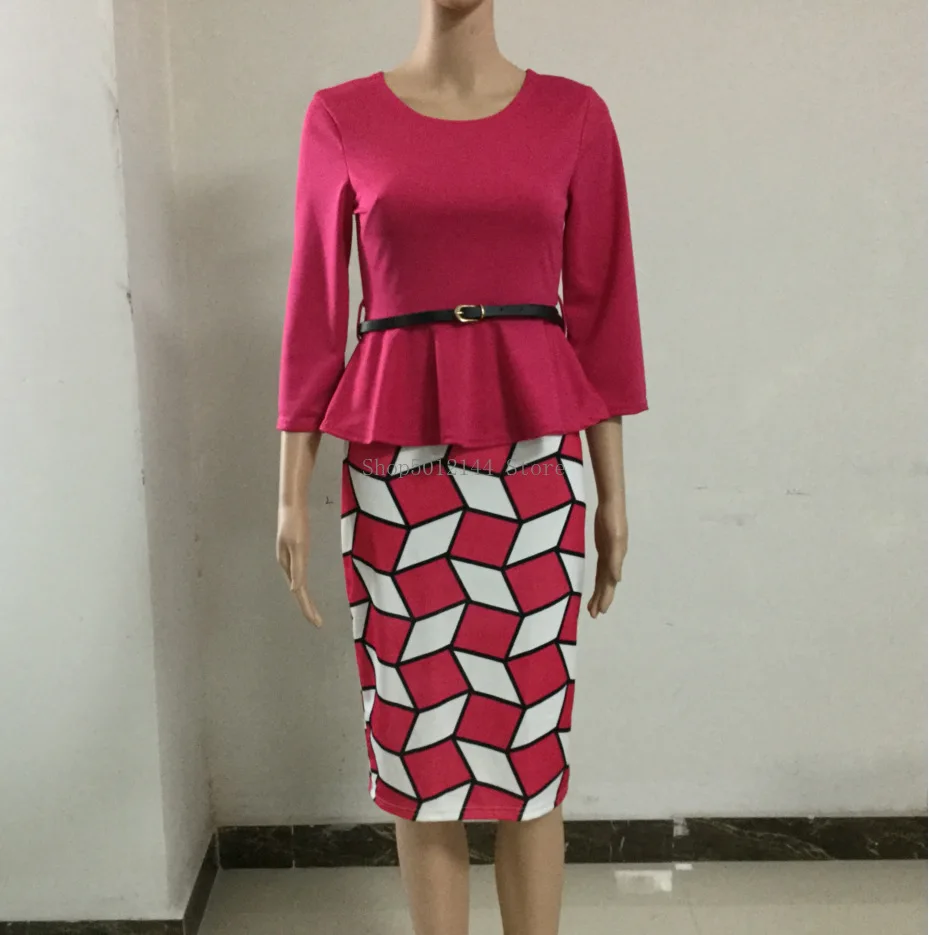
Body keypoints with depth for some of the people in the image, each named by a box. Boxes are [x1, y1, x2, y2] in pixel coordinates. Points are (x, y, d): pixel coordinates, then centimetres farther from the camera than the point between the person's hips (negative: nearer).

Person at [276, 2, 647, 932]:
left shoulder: (574, 114, 6)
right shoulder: (341, 117, 5)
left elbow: (600, 307, 6)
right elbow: (315, 309, 4)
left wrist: (613, 488, 6)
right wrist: (292, 491, 2)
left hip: (535, 455, 0)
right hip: (396, 460, 0)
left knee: (531, 739, 6)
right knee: (416, 739, 7)